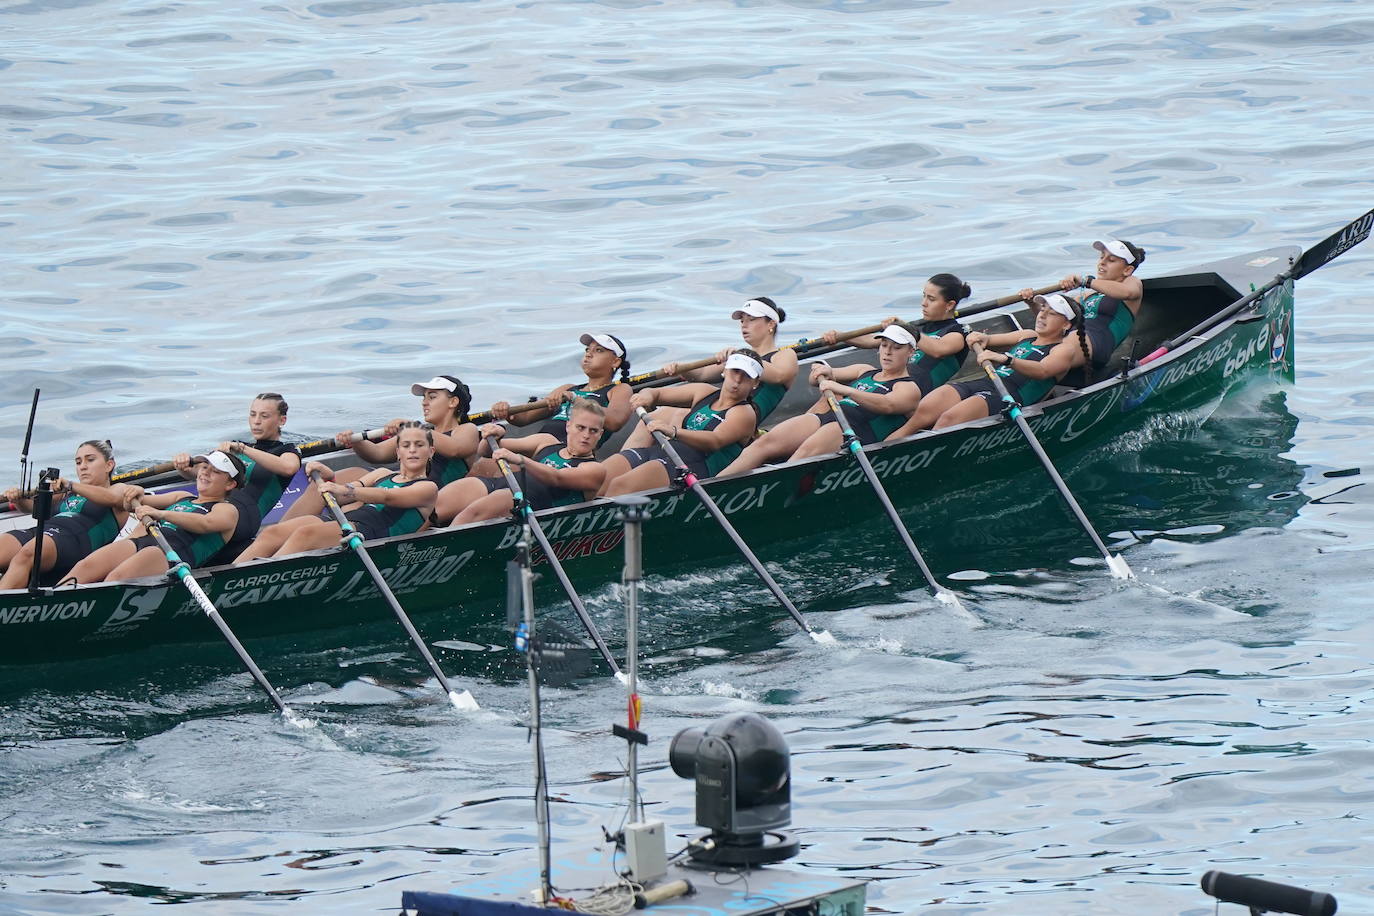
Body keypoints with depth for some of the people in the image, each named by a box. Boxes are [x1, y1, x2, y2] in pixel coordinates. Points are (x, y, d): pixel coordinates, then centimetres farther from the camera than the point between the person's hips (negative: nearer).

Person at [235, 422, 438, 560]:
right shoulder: (383, 474, 32)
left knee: (306, 534, -34)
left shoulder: (428, 488, 10)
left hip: (369, 529, -7)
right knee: (272, 533, -19)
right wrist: (330, 478, -5)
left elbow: (388, 497, -10)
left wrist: (345, 491, -26)